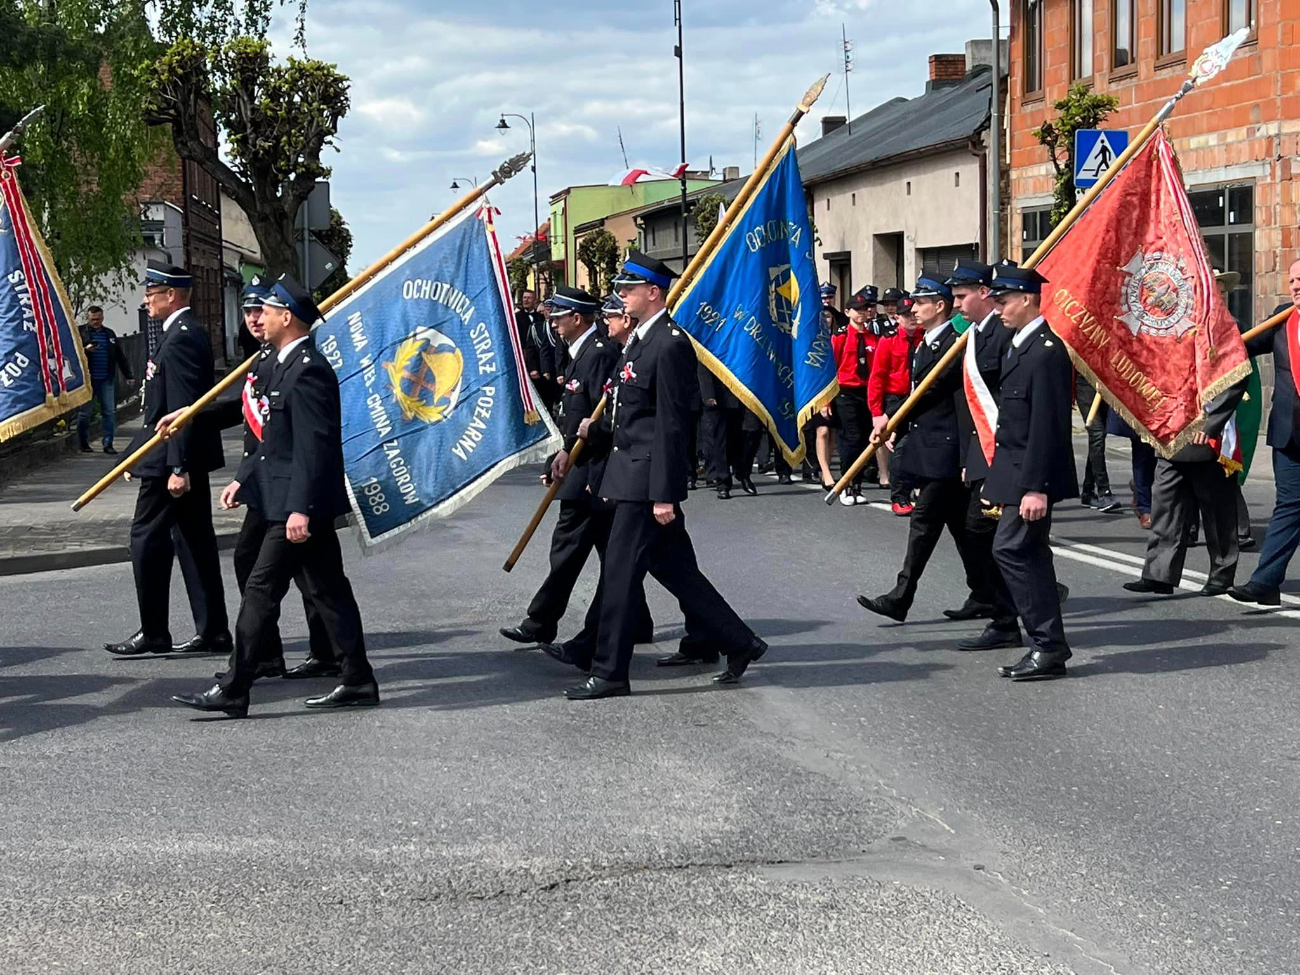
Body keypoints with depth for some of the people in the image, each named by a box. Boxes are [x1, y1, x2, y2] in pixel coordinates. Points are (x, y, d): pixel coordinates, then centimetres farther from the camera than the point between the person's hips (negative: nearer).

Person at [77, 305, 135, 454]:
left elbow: (120, 356, 16)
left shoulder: (110, 334, 13)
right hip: (88, 379, -3)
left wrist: (128, 375, 14)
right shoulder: (80, 333, 1)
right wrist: (85, 350, -21)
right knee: (85, 413, 2)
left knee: (109, 412, -1)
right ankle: (84, 443, 13)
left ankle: (108, 444, 4)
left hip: (107, 380, 3)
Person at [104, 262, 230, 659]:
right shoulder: (189, 333, 15)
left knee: (147, 539, -3)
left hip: (171, 460, -10)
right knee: (198, 541, 11)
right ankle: (214, 632, 14)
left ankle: (154, 633, 2)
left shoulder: (180, 339, -17)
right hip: (189, 458, 10)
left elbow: (183, 407, -22)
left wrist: (177, 467, -24)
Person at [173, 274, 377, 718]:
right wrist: (244, 479, 18)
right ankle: (356, 681, 17)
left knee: (262, 590, -7)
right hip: (298, 502, 11)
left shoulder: (306, 370, -18)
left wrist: (300, 509, -26)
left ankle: (233, 691, -3)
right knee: (327, 590, 12)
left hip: (299, 502, -11)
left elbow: (313, 445, -24)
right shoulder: (287, 365, 15)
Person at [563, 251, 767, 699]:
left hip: (647, 478, -10)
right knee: (675, 569, 14)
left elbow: (670, 425, -20)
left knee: (620, 572, -5)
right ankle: (739, 643, 21)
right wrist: (598, 430, 12)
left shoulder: (670, 344, -16)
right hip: (636, 475, 10)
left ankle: (609, 674, 3)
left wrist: (663, 494, -21)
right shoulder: (643, 339, 15)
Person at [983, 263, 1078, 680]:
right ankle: (1047, 646, 19)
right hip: (1014, 474, 10)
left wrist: (1035, 487, -24)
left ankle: (1048, 647, -6)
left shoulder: (1046, 351, -17)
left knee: (1012, 549, -12)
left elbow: (1047, 425, -22)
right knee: (1026, 553, 13)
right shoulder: (1019, 346, 14)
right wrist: (999, 480, 17)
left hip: (1031, 476, -10)